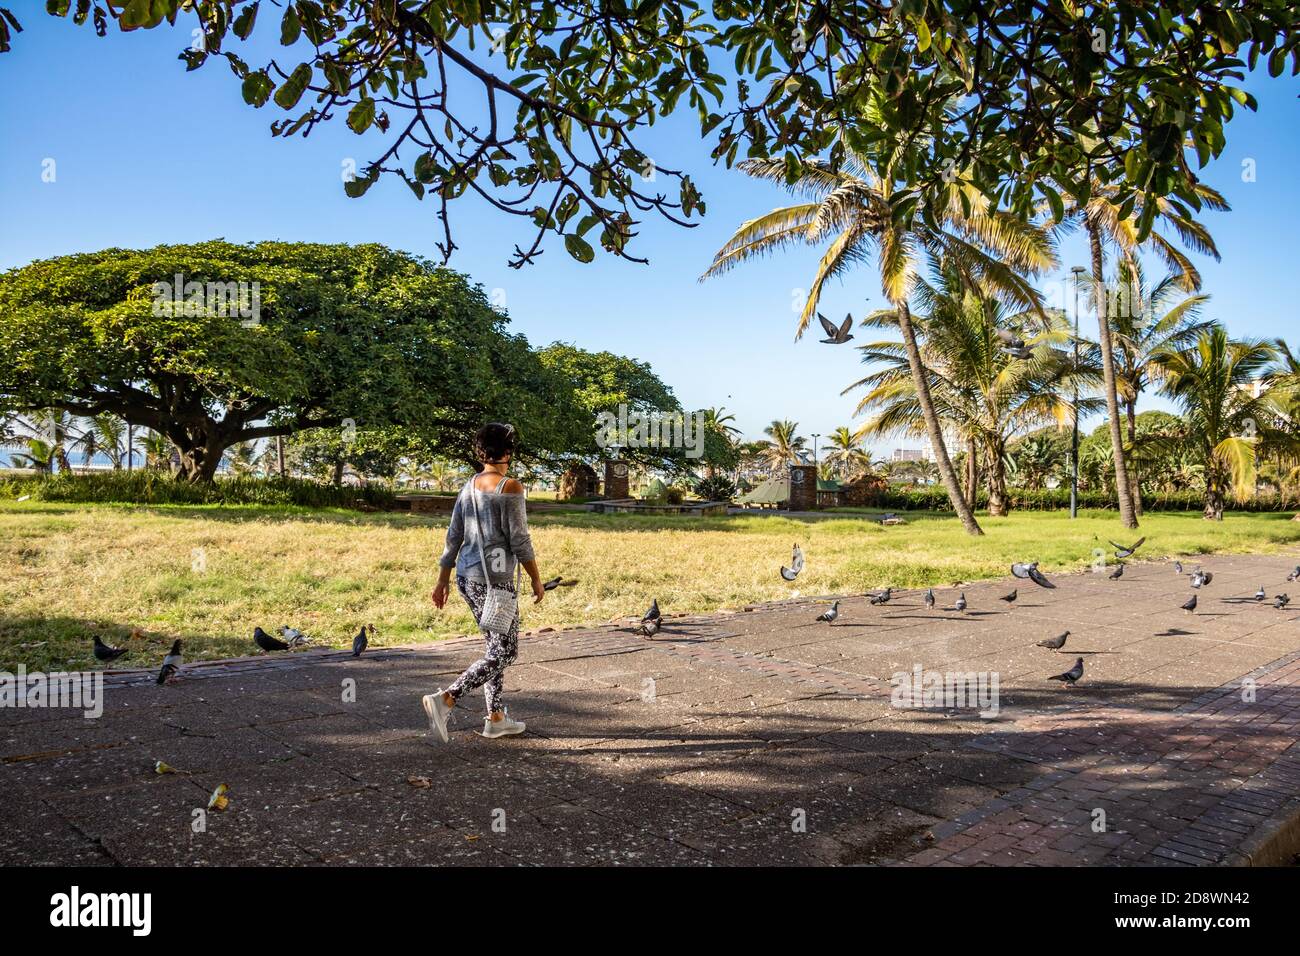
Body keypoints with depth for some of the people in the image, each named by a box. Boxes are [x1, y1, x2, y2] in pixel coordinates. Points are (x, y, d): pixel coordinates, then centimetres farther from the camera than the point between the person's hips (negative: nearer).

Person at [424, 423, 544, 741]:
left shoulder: (469, 487, 9)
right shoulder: (510, 487, -12)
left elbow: (453, 536, 10)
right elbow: (519, 539, -13)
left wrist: (443, 580, 15)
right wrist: (536, 580, -3)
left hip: (466, 576, 8)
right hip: (494, 578, -8)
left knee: (496, 644, 18)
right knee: (504, 652, -2)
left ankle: (496, 718, 23)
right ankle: (445, 699, -16)